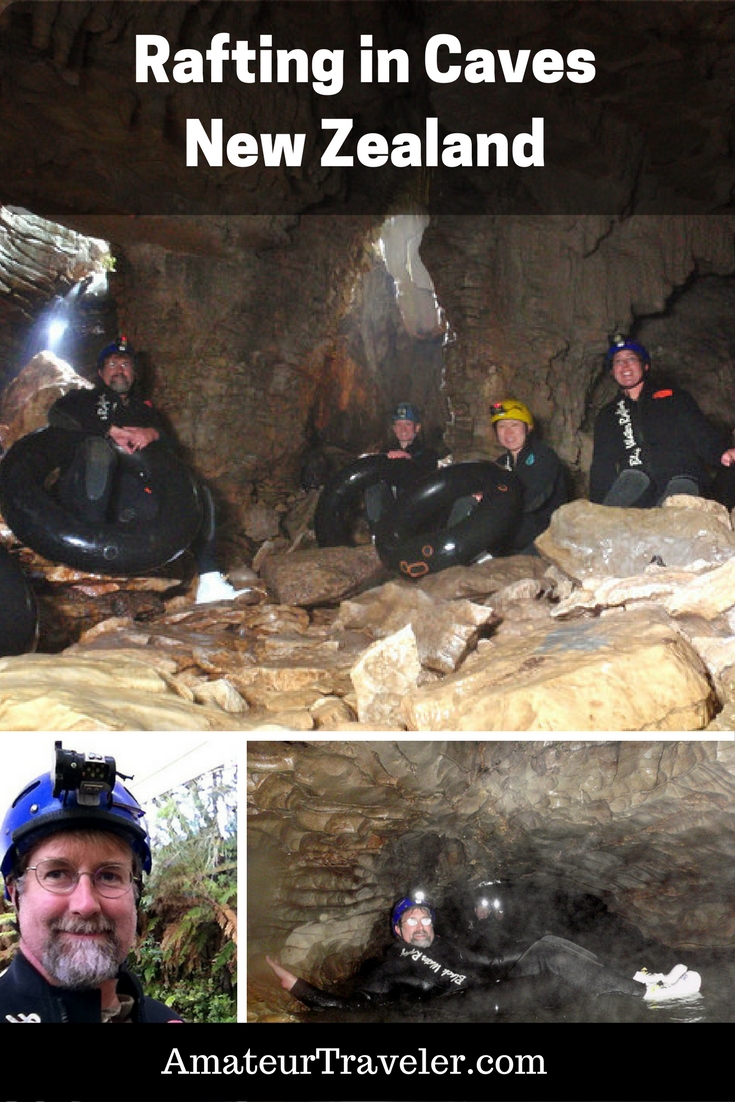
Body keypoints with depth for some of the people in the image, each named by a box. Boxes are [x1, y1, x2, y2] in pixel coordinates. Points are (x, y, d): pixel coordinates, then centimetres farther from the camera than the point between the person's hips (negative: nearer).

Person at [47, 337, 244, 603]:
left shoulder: (144, 408, 34)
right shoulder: (86, 398, 25)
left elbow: (169, 444, 21)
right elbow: (57, 415, 2)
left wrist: (152, 433, -3)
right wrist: (112, 430, -6)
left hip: (129, 490, 4)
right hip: (84, 491, -4)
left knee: (199, 494, -12)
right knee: (98, 447, -36)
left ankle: (209, 579, -22)